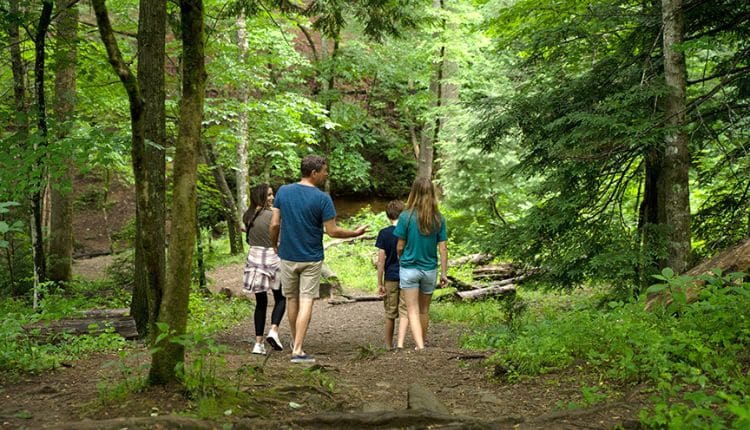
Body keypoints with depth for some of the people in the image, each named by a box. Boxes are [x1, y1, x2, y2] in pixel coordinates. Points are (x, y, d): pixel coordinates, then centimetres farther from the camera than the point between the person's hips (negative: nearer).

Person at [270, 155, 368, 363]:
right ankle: (298, 350, -6)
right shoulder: (322, 198, -13)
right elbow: (332, 231, -11)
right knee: (306, 302, -1)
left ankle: (295, 342, 34)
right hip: (311, 259, -4)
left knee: (292, 299, 18)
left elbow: (275, 224, -2)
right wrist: (355, 233, 4)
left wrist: (274, 245, 14)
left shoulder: (283, 191, -3)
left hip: (288, 256, 4)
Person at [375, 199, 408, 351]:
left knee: (390, 314, 11)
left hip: (390, 278, 0)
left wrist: (380, 283, -1)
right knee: (404, 311, 2)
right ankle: (400, 343, -13)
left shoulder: (384, 233, -7)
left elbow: (381, 261, -7)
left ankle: (389, 344, 24)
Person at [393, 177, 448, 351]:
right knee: (424, 310, 18)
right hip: (430, 270, 3)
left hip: (409, 269, -3)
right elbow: (443, 248, -4)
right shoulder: (439, 219, -6)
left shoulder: (406, 216, -12)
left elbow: (400, 247, -5)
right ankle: (421, 344, 32)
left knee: (413, 311, -1)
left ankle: (420, 348, -16)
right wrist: (444, 273, 5)